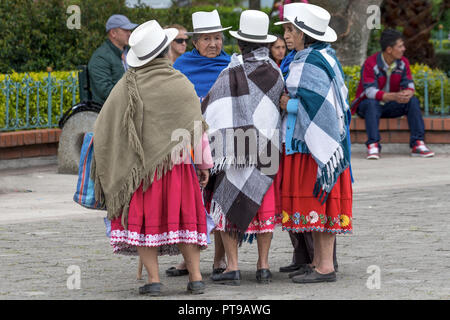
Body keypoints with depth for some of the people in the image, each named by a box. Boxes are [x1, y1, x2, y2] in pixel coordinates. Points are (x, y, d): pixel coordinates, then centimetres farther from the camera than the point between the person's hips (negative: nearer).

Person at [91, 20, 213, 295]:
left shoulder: (127, 87, -6)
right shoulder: (182, 85, -5)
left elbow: (104, 128, -3)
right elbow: (198, 129, -1)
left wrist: (106, 166, 12)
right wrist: (205, 164, 10)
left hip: (140, 165, -1)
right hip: (177, 164, 1)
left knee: (143, 219, 6)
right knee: (183, 217, 11)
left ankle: (154, 279, 1)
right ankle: (196, 276, 9)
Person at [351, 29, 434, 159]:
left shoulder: (403, 62, -4)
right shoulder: (371, 64, -21)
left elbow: (409, 85, -8)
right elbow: (370, 92, -30)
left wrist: (408, 94, -35)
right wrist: (394, 96, -45)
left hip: (391, 106, 5)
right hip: (367, 104, -5)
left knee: (413, 101, -18)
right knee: (372, 104, -37)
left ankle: (418, 144, -25)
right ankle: (373, 146, -42)